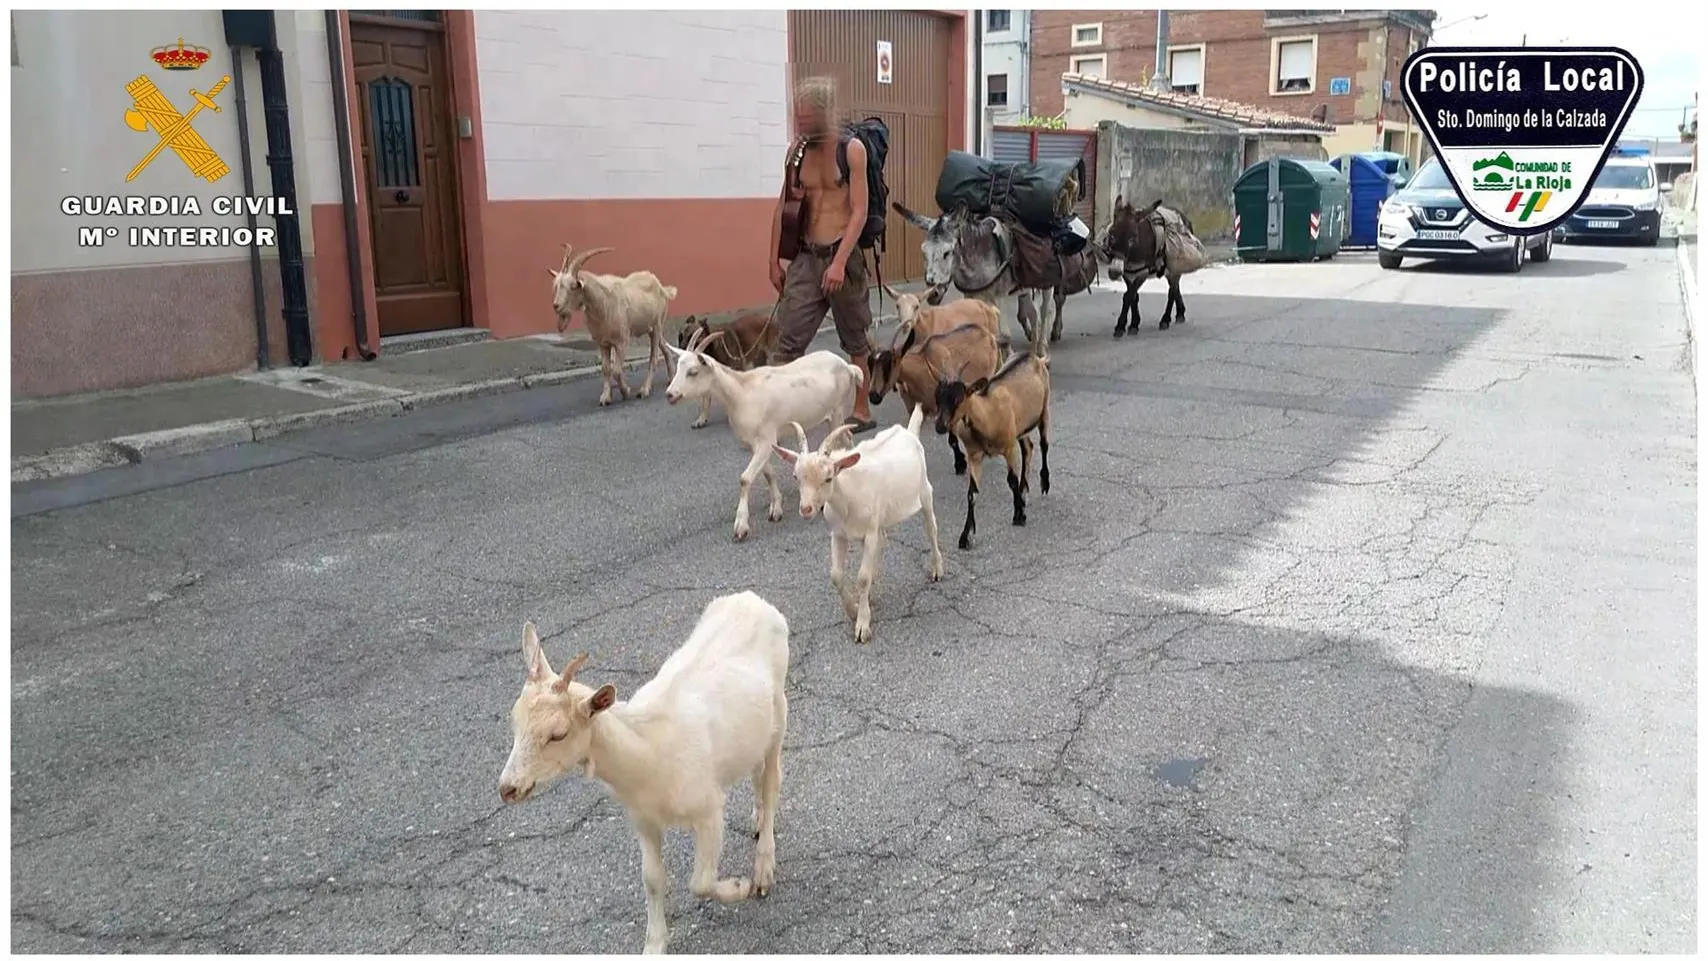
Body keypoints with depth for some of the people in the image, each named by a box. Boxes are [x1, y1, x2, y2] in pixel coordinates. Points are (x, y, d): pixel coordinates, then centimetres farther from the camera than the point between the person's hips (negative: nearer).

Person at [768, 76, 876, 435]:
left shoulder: (851, 149, -6)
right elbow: (784, 207, 11)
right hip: (805, 256, 4)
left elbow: (859, 211, -11)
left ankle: (862, 411, 23)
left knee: (855, 341, 10)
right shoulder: (796, 150, 7)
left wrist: (840, 262, -19)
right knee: (788, 340, -3)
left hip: (842, 255, -4)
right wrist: (774, 260, 9)